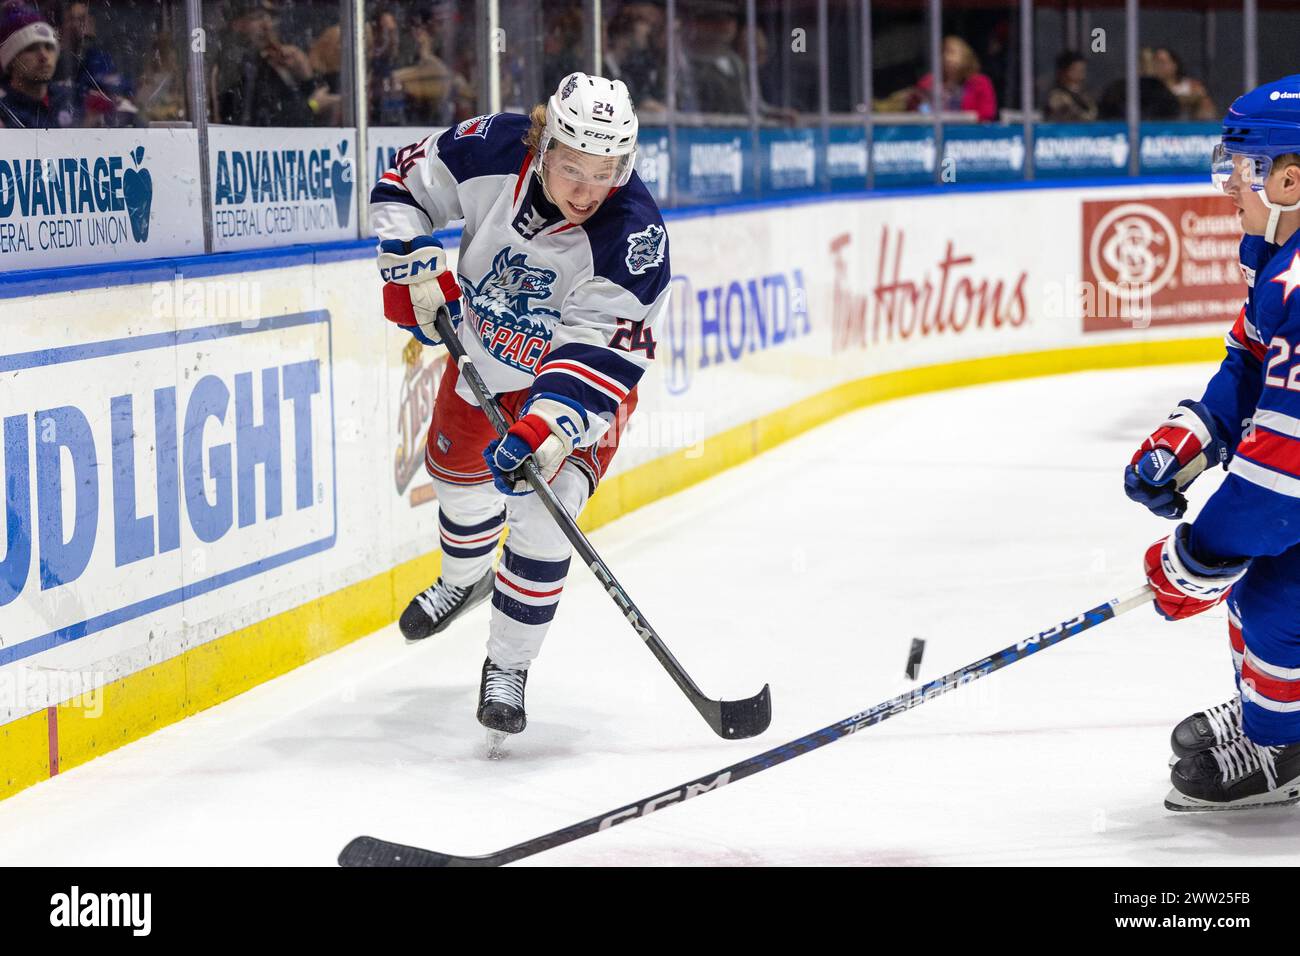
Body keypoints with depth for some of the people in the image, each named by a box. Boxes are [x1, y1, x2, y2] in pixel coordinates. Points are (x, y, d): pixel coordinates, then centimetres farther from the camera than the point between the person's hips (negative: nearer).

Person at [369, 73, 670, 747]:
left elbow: (600, 352, -40)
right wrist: (413, 265, -20)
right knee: (459, 476, 21)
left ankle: (507, 668, 0)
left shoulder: (634, 234, -36)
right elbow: (407, 180, -8)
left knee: (540, 519, -18)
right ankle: (465, 579, 56)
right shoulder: (493, 149, -27)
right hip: (484, 351, 4)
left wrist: (549, 426, -51)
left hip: (578, 379, -4)